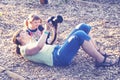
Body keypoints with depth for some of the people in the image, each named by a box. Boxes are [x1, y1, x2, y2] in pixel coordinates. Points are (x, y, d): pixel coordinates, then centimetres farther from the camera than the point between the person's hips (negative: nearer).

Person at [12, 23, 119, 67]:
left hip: (60, 50, 10)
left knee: (83, 27, -1)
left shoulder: (33, 43, 30)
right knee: (80, 35, -29)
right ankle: (101, 60, -19)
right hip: (59, 57, -10)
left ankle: (98, 53, 2)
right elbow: (39, 46, -21)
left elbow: (48, 44, 32)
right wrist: (46, 30, -13)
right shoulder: (25, 49, 0)